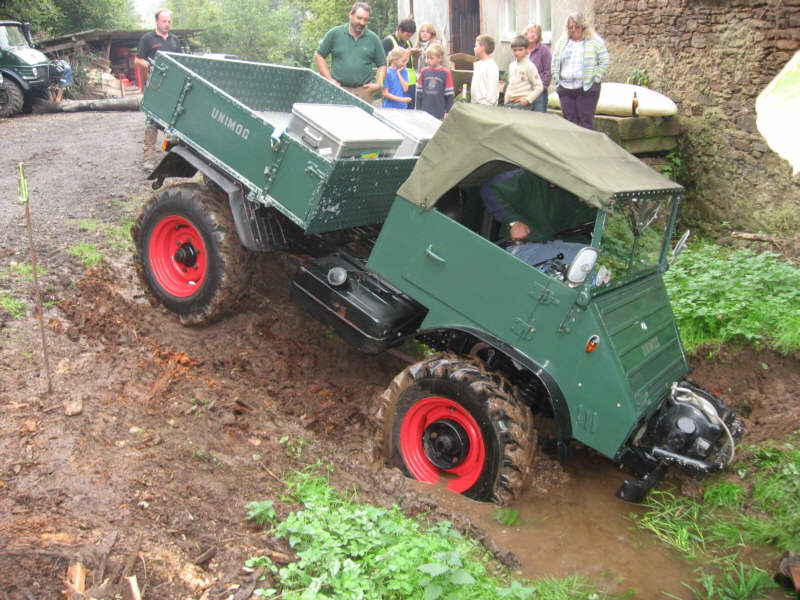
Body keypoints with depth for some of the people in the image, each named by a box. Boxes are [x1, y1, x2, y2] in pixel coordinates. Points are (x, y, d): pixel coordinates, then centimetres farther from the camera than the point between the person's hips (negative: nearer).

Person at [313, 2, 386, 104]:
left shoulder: (373, 38, 10)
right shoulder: (335, 33, 5)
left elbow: (382, 65, 17)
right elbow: (318, 56, 9)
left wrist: (378, 84, 2)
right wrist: (329, 79, 1)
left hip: (363, 91, 1)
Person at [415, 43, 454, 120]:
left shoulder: (445, 72, -4)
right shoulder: (424, 71, 5)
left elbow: (449, 95, -2)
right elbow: (419, 92, 10)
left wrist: (447, 111, -4)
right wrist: (418, 110, 8)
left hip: (440, 114, -3)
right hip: (424, 113, 3)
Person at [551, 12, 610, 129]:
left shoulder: (595, 41, 1)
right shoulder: (562, 42, 13)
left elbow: (605, 62, 0)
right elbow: (555, 63, 18)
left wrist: (595, 79, -6)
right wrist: (557, 79, 7)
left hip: (587, 88, -4)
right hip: (565, 88, 4)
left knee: (586, 121, -5)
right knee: (569, 121, 5)